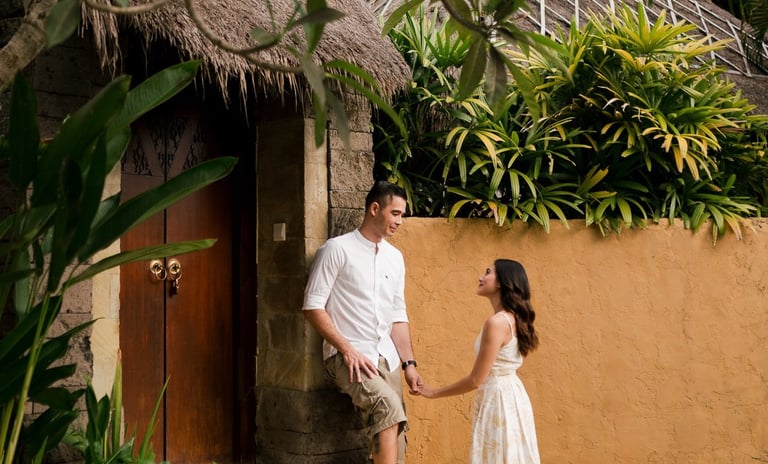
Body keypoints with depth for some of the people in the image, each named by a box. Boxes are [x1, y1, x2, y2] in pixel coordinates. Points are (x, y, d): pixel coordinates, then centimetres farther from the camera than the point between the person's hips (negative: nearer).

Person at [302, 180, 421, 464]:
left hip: (386, 357, 7)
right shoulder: (337, 249, -6)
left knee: (397, 438, 1)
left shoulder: (395, 257, 14)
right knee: (388, 406, -30)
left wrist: (409, 363, 8)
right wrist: (347, 349, -16)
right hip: (347, 356, -7)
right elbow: (313, 307, -10)